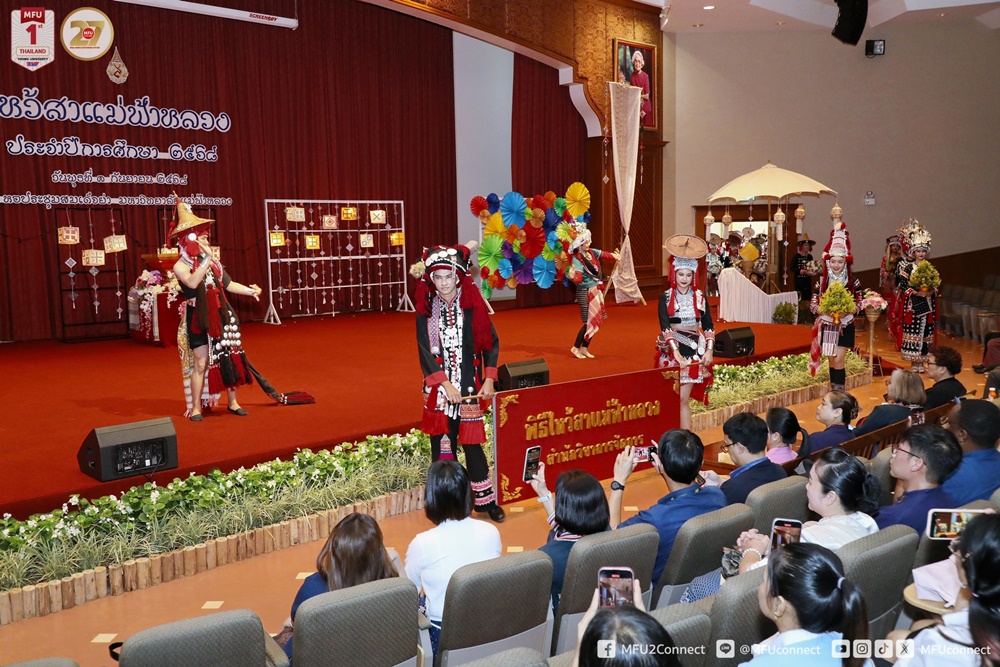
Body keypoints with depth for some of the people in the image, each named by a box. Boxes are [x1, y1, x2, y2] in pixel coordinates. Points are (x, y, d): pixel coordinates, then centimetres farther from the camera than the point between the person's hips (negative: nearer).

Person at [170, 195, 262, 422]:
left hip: (221, 316, 5)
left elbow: (228, 284, 10)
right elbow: (192, 282, -28)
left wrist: (250, 290, -3)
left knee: (229, 358, 7)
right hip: (198, 319, -5)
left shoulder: (213, 262, 8)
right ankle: (195, 408, 9)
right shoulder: (181, 266, -8)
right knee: (201, 363, -3)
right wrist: (206, 258, -31)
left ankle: (232, 402, 19)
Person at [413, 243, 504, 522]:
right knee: (442, 444, 5)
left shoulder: (473, 304, -3)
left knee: (472, 443, 3)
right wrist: (445, 384, -18)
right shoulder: (426, 308, -1)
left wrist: (489, 379, -9)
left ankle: (486, 500, 19)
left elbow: (491, 343, 1)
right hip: (438, 389, 1)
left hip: (469, 387, -1)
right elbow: (425, 351, -8)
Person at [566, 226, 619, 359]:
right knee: (590, 322, -9)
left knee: (595, 322, 8)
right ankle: (576, 348, 5)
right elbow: (578, 279, -29)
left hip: (597, 291, 8)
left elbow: (602, 254, 22)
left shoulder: (591, 252, 1)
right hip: (586, 293, -8)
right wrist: (573, 276, -50)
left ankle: (584, 348, 18)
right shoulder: (577, 260, -20)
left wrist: (613, 256, 35)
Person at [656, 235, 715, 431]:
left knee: (683, 399, -2)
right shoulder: (665, 297, -1)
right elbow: (665, 326, -12)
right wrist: (676, 351, -23)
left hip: (694, 350, 1)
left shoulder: (699, 297, 6)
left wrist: (709, 350, -6)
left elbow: (708, 326, 7)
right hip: (672, 351, -1)